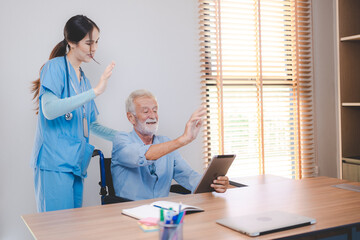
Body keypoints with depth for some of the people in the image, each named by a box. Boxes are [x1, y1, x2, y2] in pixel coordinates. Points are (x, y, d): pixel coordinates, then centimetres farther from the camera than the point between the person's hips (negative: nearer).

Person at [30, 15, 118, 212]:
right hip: (54, 163, -8)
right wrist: (95, 91, -24)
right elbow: (49, 110, -21)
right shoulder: (55, 67, -4)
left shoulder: (82, 78, 19)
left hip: (75, 164, 8)